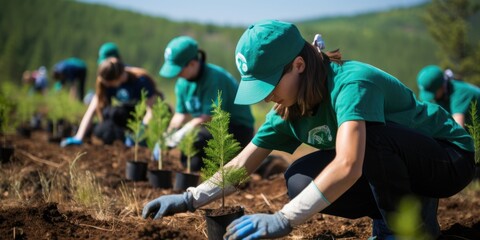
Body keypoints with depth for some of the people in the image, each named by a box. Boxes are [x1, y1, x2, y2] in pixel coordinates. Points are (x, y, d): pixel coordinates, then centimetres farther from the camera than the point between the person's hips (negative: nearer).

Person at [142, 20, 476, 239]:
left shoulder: (351, 82, -31)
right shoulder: (290, 109, -6)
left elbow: (348, 166, -44)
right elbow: (243, 163, -3)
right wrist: (191, 199, -14)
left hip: (449, 158, -7)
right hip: (389, 165, 7)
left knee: (370, 133, -36)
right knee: (301, 180, -13)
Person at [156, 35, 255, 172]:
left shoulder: (214, 77, -25)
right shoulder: (183, 83, -1)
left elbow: (209, 116, -28)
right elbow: (181, 114, 6)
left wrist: (182, 132, -30)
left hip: (238, 129, -8)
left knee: (190, 138, -30)